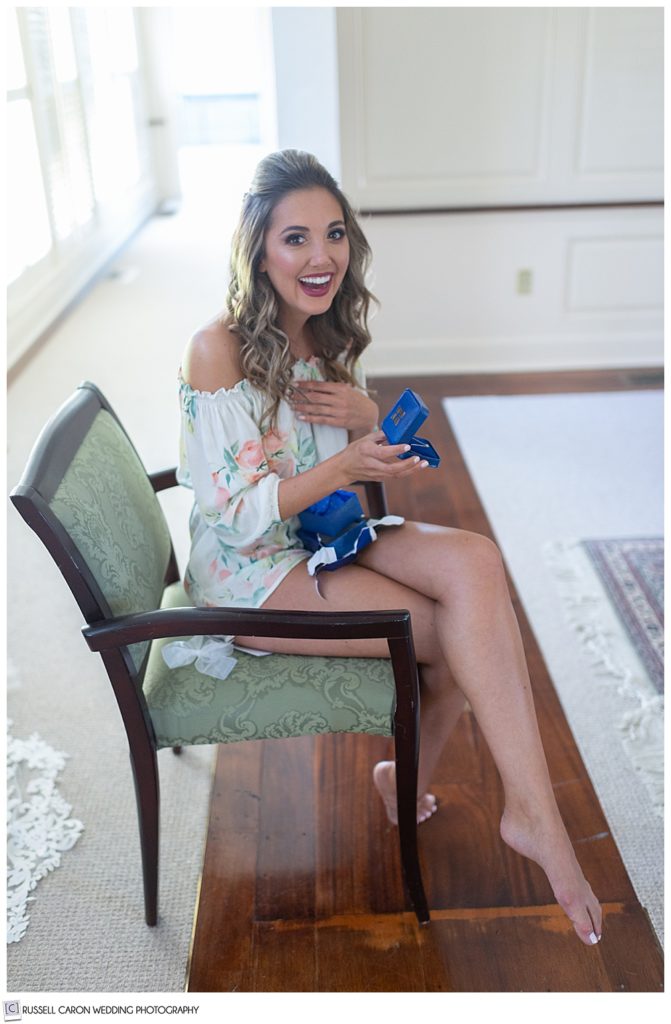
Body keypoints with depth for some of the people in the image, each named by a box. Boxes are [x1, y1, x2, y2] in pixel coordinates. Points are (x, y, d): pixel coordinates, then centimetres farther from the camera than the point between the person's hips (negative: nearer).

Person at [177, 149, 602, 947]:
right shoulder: (217, 351, -19)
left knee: (474, 561, -20)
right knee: (468, 628, -18)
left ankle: (410, 781, -3)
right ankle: (531, 814, 2)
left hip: (324, 537, 7)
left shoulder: (326, 334, 3)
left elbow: (373, 459, 11)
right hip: (248, 575, -6)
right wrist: (345, 467, -31)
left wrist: (367, 416, -12)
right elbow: (236, 516, -19)